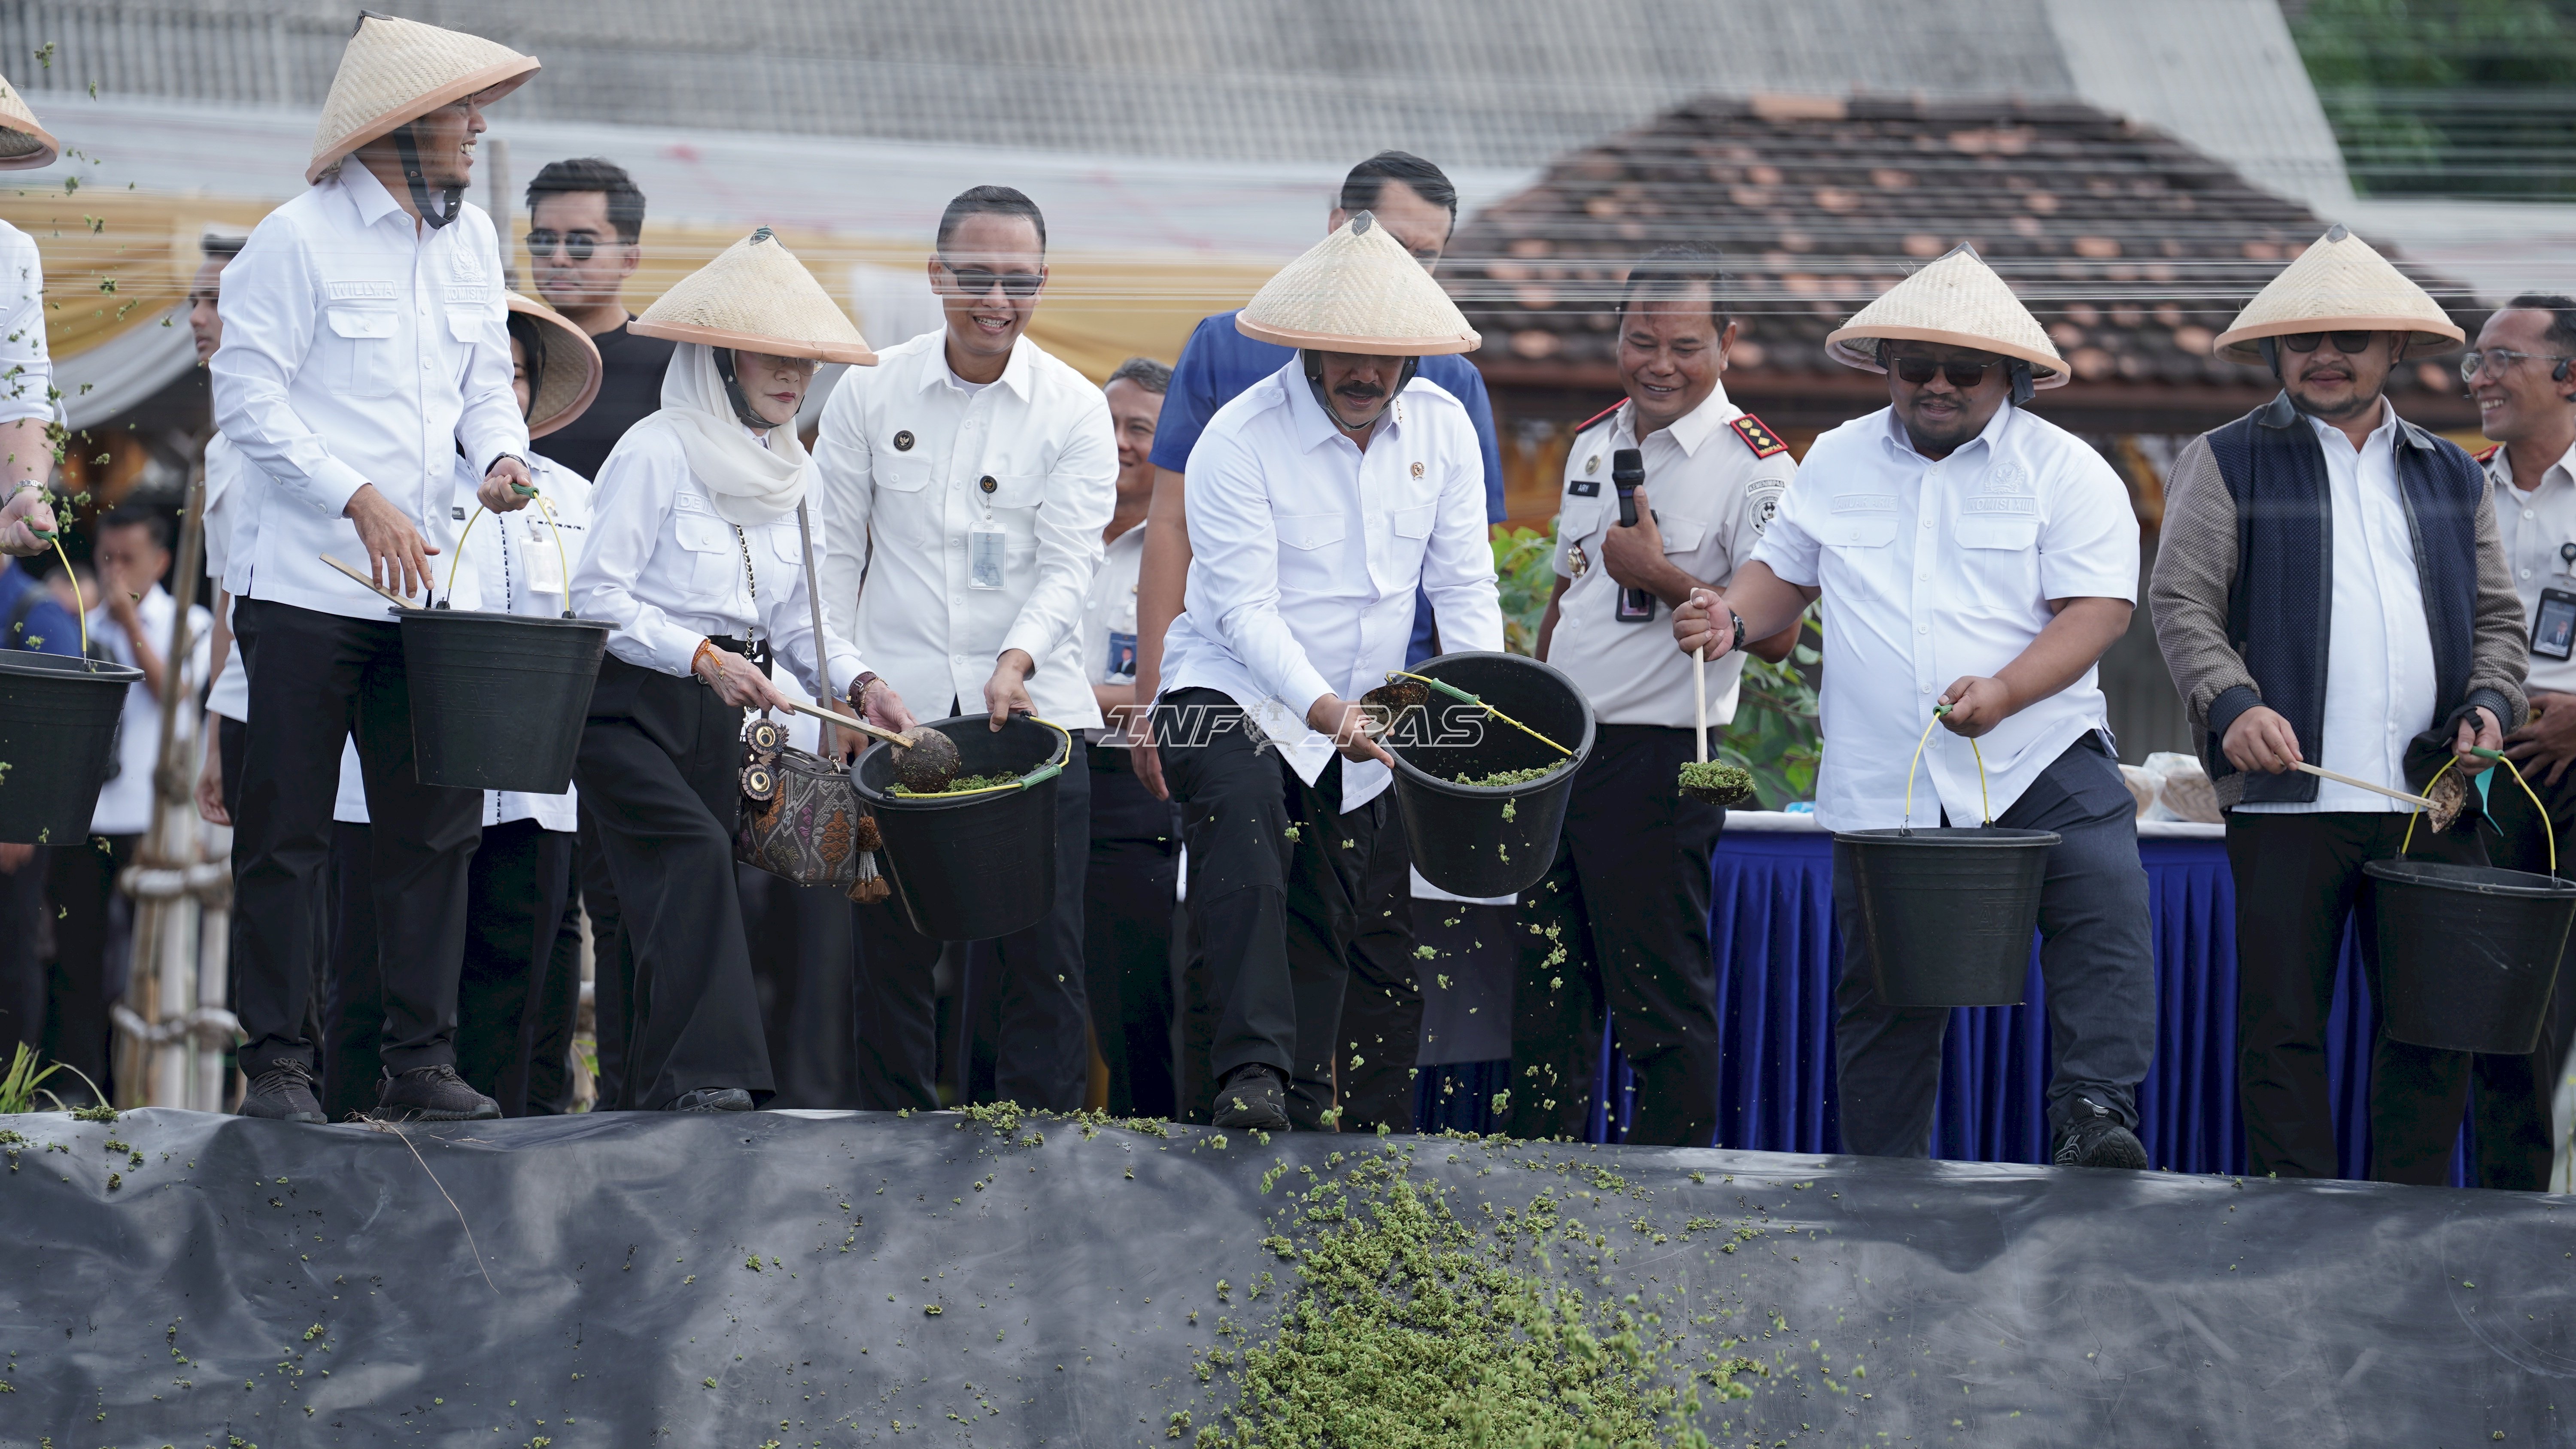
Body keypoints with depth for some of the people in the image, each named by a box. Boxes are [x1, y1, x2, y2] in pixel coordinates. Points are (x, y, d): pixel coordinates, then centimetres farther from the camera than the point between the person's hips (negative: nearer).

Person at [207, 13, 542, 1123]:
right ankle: (277, 1064, 3)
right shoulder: (299, 239, -8)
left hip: (425, 589, 6)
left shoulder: (470, 239, 12)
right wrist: (363, 500, -18)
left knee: (436, 828, 6)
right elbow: (249, 399, -11)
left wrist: (501, 452, -2)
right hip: (305, 585, -6)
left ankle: (422, 1062, 12)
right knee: (287, 835, -1)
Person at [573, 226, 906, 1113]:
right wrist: (700, 656, -22)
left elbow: (794, 616, 16)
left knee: (686, 894, 3)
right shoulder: (659, 450, -10)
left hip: (718, 715, 7)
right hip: (628, 705, -7)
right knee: (696, 852, -24)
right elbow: (597, 595, -13)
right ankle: (700, 1072, -29)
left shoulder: (784, 471, 13)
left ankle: (656, 1086, 6)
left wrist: (857, 683, -2)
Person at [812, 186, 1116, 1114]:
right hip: (898, 705, 1)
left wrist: (1016, 663, -22)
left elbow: (1068, 564, -6)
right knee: (892, 948, 2)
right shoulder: (871, 393, 4)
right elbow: (834, 550, 9)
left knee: (1042, 950, -3)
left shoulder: (1074, 411, 1)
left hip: (1032, 709, -1)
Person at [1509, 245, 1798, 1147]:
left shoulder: (1752, 466, -10)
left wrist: (1659, 576, -19)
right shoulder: (1592, 445, 13)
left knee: (1661, 993, -2)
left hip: (1658, 759, -7)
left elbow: (1776, 632, -16)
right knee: (1545, 980, 11)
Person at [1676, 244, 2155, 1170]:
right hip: (1881, 787, 3)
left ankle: (2094, 1114, -26)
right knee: (1882, 989, 6)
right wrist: (1734, 619, -2)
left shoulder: (2065, 469, -1)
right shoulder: (1838, 462, 11)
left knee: (2104, 905, -26)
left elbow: (2097, 608, -9)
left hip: (2039, 757, -3)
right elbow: (1785, 573, 21)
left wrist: (2003, 691, -24)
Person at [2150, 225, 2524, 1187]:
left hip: (2431, 797, 3)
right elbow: (2183, 604, -1)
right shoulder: (2226, 464, 7)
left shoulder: (2450, 478, 19)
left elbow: (2498, 618, 20)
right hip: (2288, 795, -3)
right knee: (2283, 1024, -2)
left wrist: (2490, 702, -1)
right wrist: (2233, 703, -18)